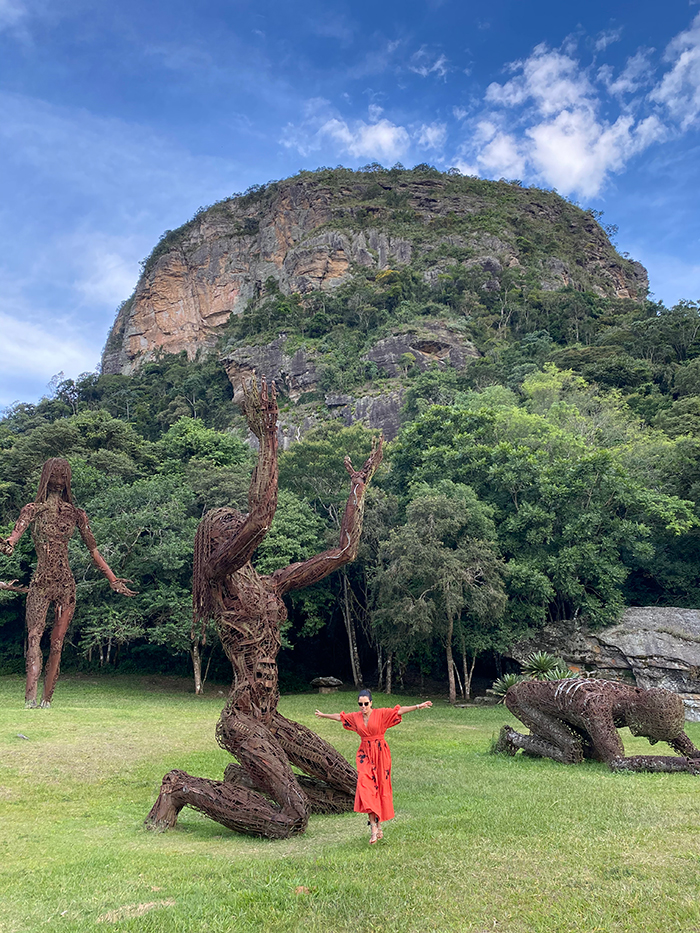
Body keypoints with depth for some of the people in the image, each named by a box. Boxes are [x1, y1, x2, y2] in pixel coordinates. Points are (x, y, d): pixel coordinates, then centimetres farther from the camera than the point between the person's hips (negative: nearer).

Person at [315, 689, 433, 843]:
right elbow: (339, 716, 19)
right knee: (365, 786, -14)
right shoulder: (355, 717, 4)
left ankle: (378, 824, 17)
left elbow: (400, 710, -14)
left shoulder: (381, 714, -7)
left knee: (380, 787, 2)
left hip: (380, 754, -2)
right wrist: (323, 715, 33)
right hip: (365, 755, 2)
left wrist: (418, 706, -23)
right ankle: (373, 827, -13)